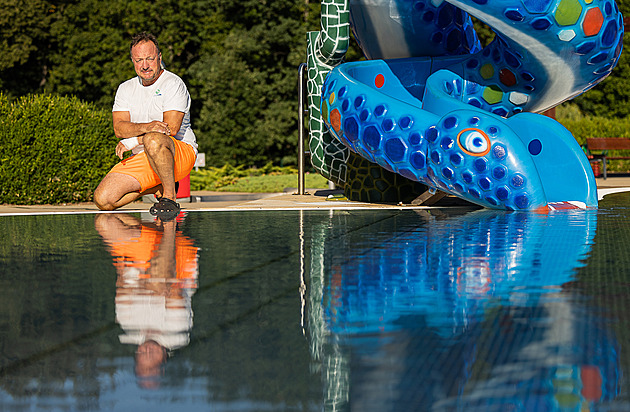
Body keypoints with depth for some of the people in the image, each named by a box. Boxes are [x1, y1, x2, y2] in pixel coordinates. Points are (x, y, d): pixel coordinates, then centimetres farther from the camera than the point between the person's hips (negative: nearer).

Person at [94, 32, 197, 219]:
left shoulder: (173, 84, -6)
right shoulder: (126, 88, 12)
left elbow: (171, 128, -17)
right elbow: (119, 128, -3)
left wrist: (131, 142, -14)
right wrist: (146, 127, -25)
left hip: (180, 152, -6)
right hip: (140, 159, 6)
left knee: (153, 140, -41)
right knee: (103, 200, -12)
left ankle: (170, 197, -23)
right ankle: (157, 188, 11)